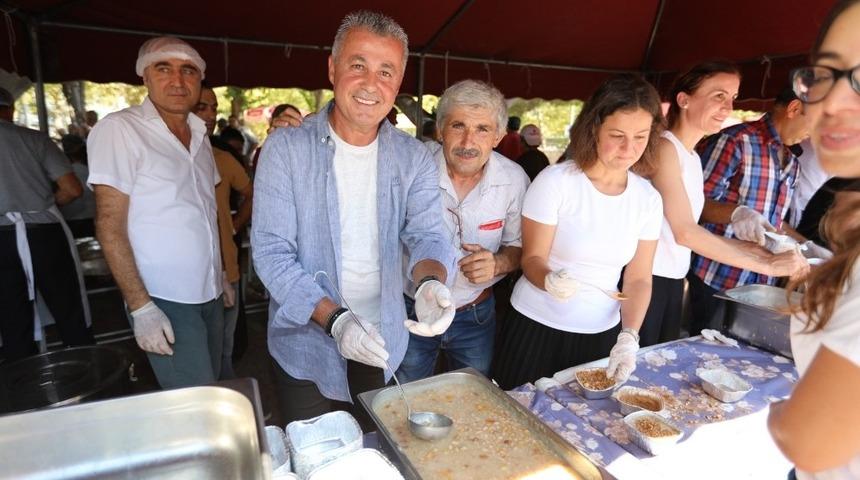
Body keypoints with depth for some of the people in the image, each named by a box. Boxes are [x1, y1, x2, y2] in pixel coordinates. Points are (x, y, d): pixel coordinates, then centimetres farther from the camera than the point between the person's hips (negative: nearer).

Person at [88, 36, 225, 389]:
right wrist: (140, 306, -17)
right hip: (165, 301, -6)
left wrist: (220, 276, 14)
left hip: (210, 294, 7)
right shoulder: (119, 129, -9)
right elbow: (109, 225, -12)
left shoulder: (199, 135, 12)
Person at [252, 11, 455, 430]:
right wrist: (333, 317, -29)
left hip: (383, 345, 3)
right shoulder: (286, 148, -12)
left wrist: (430, 280, -31)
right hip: (306, 345, -2)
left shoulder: (413, 158, -2)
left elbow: (426, 235, -8)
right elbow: (271, 253, -16)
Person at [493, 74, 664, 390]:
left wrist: (629, 335, -11)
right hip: (536, 328, -3)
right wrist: (550, 280, -33)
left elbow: (639, 279, 2)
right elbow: (532, 258, -11)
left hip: (602, 334, 4)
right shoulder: (554, 181, -15)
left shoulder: (648, 198, -2)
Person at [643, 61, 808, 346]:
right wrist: (768, 266, -15)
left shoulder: (693, 157, 13)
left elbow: (689, 231, 10)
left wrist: (750, 247, 0)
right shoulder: (665, 147, -13)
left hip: (673, 278, 8)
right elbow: (684, 232, -19)